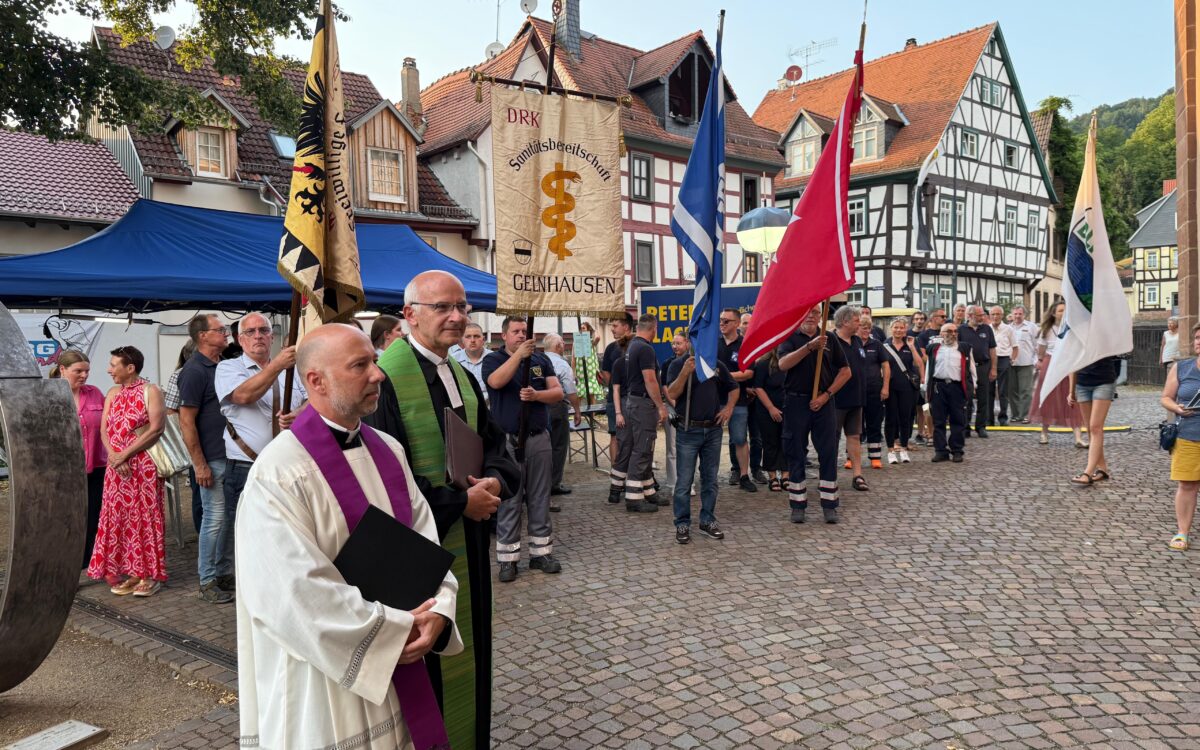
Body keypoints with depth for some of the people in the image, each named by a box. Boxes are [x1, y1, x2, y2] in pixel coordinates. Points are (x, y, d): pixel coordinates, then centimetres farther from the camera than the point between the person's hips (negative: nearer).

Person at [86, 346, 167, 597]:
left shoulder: (150, 391, -5)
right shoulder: (113, 393, 13)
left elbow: (156, 429, -14)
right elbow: (104, 430, 8)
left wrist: (125, 454, -14)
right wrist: (113, 456, -9)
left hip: (144, 465, -6)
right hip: (117, 467, 6)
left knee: (145, 516, -2)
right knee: (120, 517, 7)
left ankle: (151, 575, 5)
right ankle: (132, 572, 15)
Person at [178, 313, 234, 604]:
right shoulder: (194, 371, -12)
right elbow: (186, 421, -15)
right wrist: (199, 464, -16)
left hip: (232, 455, 7)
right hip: (212, 459, -7)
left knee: (229, 517, 13)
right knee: (215, 518, -1)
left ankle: (224, 573, 24)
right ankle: (207, 582, 10)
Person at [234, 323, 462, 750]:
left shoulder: (387, 450, 3)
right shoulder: (279, 474, -19)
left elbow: (425, 537, 2)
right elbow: (298, 594, -23)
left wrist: (436, 610, -14)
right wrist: (396, 630, -17)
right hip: (326, 677, -6)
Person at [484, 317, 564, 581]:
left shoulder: (541, 359, 10)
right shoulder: (493, 359, 0)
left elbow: (558, 392, 5)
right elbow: (496, 382, -22)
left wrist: (536, 395, -14)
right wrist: (519, 355, -26)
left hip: (539, 438, 4)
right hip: (507, 440, -3)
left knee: (540, 498, 9)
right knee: (509, 500, 1)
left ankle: (541, 552, 18)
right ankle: (507, 559, 8)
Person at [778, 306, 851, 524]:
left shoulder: (829, 338, 7)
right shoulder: (790, 337, 1)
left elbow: (845, 371, 7)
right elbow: (783, 364, -18)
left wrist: (826, 394, -4)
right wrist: (809, 346, -28)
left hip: (823, 402, 2)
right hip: (796, 402, -2)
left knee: (829, 453, 1)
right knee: (796, 455, 5)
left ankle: (829, 505, 10)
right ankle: (798, 505, 14)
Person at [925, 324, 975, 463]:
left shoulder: (965, 348, 11)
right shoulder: (934, 348, 12)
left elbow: (971, 368, 11)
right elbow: (928, 368, 11)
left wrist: (972, 386, 4)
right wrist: (927, 388, 6)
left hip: (958, 387, 0)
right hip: (938, 387, 1)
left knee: (958, 421, 2)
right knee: (938, 421, 2)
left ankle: (957, 451, 10)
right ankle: (941, 451, 9)